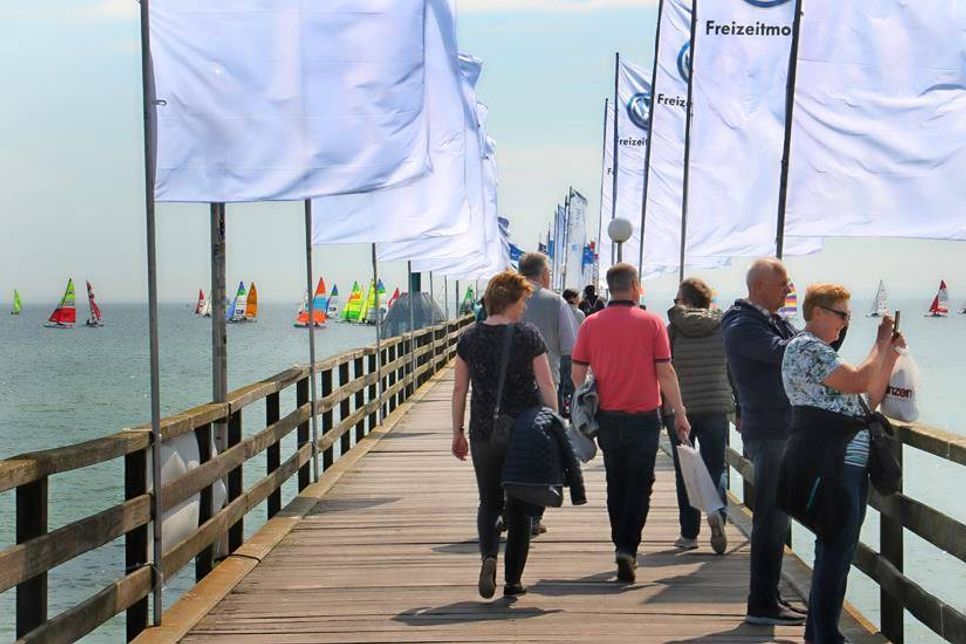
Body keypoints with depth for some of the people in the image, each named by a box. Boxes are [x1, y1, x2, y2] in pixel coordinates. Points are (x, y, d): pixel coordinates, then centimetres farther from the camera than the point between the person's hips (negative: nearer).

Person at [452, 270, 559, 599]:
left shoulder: (469, 338, 1)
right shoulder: (528, 335, -6)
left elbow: (460, 390, 5)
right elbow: (546, 386, -6)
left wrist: (457, 433, 13)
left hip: (484, 433, 2)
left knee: (489, 502, 13)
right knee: (519, 506, 10)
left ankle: (489, 556, -14)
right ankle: (513, 579, 11)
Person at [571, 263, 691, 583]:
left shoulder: (591, 324, 0)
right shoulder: (651, 322, -6)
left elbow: (577, 372, 1)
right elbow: (665, 372, -7)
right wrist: (679, 413, 1)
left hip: (608, 418, 3)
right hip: (644, 417, -3)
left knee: (616, 485, 17)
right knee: (639, 486, 4)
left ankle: (622, 547, 24)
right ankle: (627, 548, -11)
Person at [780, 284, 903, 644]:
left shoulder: (821, 351, 24)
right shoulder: (806, 347, -9)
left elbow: (867, 401, 23)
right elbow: (859, 381, -18)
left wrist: (890, 355, 16)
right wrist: (882, 343, -3)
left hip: (847, 463, 11)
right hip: (828, 465, -11)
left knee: (835, 549, 13)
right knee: (837, 549, -10)